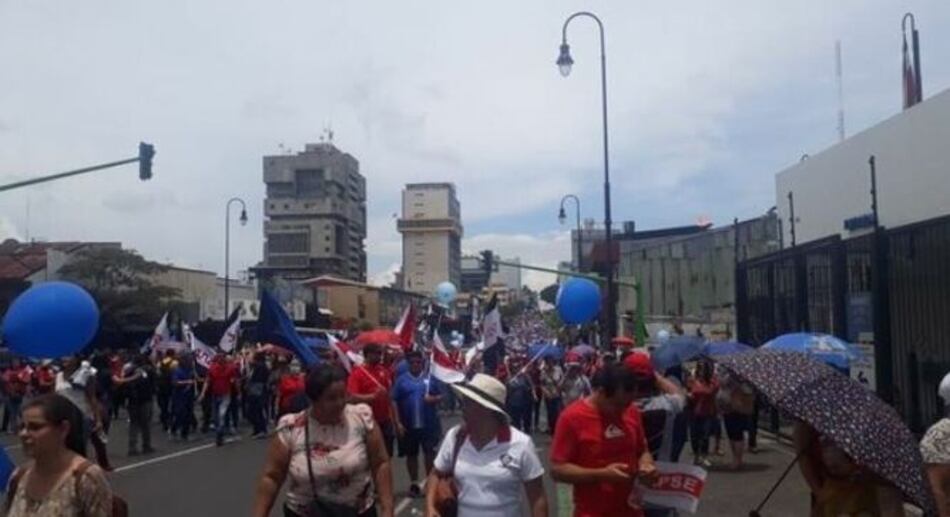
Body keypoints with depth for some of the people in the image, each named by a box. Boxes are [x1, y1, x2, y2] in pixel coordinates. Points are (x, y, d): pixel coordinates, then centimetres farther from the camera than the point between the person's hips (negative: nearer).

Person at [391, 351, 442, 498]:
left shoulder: (431, 377, 3)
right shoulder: (402, 379, 0)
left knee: (430, 453, 0)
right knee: (411, 454, 10)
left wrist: (433, 399, -16)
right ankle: (414, 484, 22)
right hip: (408, 425, 0)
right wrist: (398, 422, -8)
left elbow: (441, 396, 6)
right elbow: (395, 402, -2)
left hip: (429, 424, 0)